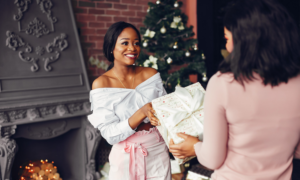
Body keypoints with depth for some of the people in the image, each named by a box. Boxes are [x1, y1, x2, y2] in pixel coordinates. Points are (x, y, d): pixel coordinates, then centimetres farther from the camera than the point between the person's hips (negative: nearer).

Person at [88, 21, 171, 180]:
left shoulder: (151, 74, -1)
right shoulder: (101, 84, -11)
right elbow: (110, 134, -16)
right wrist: (142, 113, -27)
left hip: (158, 152, 3)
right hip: (126, 157, -3)